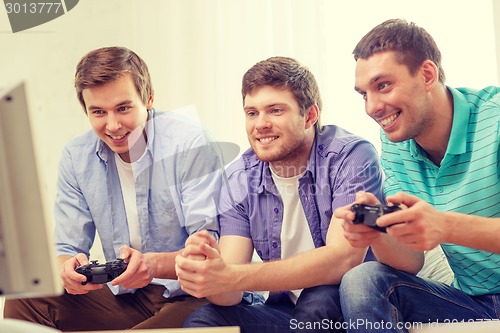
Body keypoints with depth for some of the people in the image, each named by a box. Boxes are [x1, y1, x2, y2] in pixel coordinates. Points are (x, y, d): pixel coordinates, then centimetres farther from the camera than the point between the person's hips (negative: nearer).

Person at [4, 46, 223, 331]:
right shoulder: (77, 157, 2)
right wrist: (68, 269, -23)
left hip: (189, 297, -4)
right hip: (123, 297, 4)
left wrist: (155, 264, -36)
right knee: (25, 301, -15)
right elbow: (67, 249, 3)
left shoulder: (189, 142, -14)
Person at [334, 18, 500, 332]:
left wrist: (447, 226, -39)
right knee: (361, 280, -15)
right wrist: (377, 233, -24)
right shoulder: (395, 147, 1)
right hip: (472, 303, 5)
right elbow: (411, 262, -2)